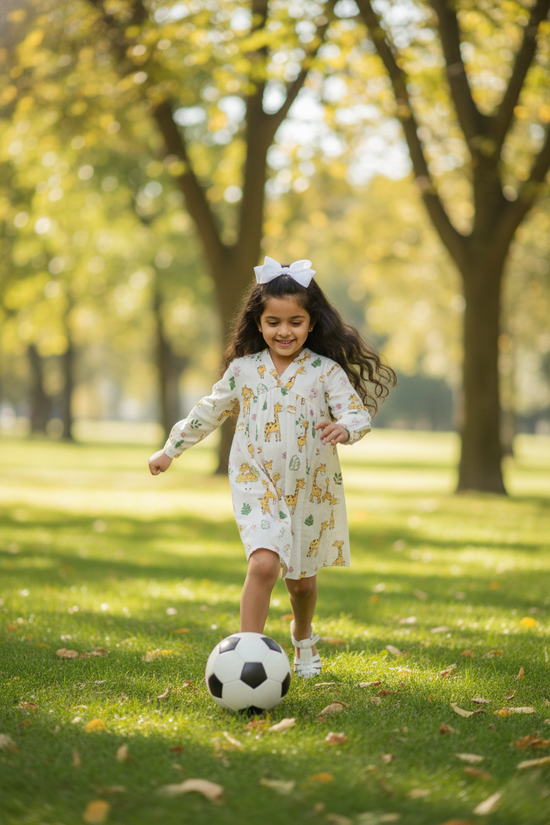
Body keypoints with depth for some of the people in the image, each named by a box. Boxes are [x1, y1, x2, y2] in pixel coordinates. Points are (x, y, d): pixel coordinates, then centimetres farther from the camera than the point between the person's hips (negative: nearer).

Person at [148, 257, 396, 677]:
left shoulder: (326, 371, -6)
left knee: (302, 578, 16)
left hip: (313, 489, 1)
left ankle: (304, 639, 47)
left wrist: (343, 427, -40)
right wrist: (171, 449, 22)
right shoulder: (244, 369, 0)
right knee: (264, 563, -24)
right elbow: (210, 412, 14)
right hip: (257, 485, -1)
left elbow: (358, 412, -16)